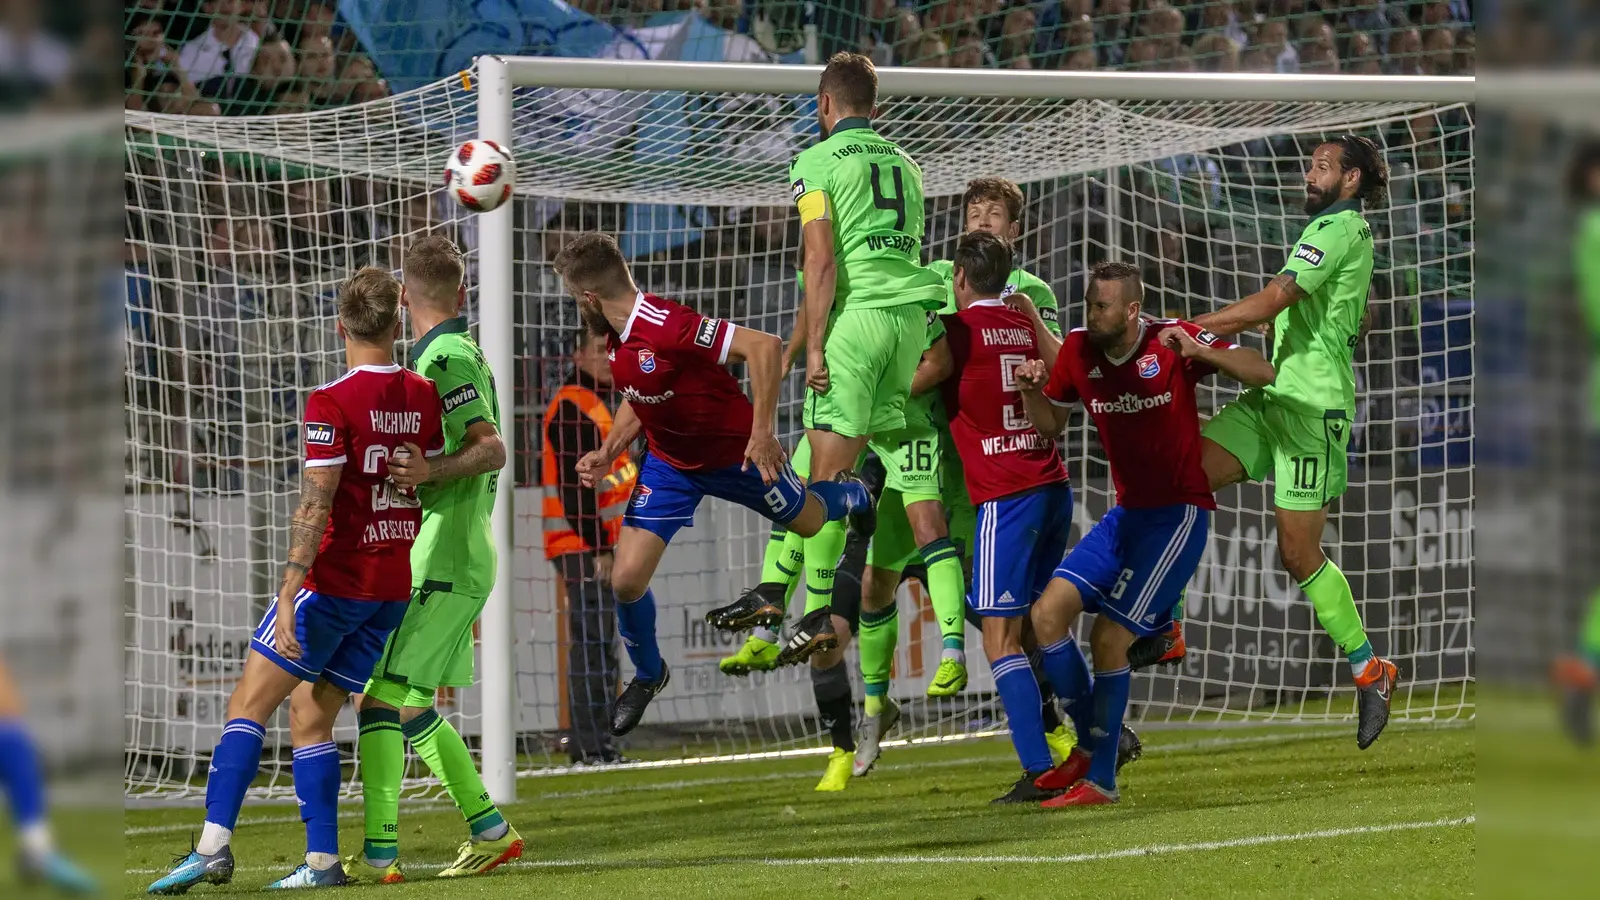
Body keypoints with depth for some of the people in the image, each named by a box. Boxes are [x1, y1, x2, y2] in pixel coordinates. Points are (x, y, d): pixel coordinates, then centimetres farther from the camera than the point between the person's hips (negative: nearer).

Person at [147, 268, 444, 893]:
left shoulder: (331, 403, -14)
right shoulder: (424, 397, 5)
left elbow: (316, 506, -18)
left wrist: (289, 594, -19)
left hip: (336, 579, -6)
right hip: (395, 584, 6)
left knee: (249, 704, -2)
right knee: (310, 717, 12)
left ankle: (215, 843, -14)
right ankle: (322, 861, 4)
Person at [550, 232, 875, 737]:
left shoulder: (667, 326, -35)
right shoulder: (616, 340, -7)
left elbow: (764, 346, -38)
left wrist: (761, 433, -38)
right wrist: (607, 454, -1)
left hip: (736, 456, -6)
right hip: (669, 464, 6)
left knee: (808, 520, 22)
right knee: (626, 579, -6)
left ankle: (850, 495, 59)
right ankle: (647, 675, 21)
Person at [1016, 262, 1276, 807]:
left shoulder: (1173, 340, -14)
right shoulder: (1078, 351, 1)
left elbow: (1262, 374, -18)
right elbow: (1050, 426, 13)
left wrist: (1199, 353, -34)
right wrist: (1030, 391, -9)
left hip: (1180, 513, -6)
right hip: (1127, 513, 6)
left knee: (1109, 636, -13)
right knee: (1048, 613, -5)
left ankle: (1101, 779, -3)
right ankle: (1091, 745, 11)